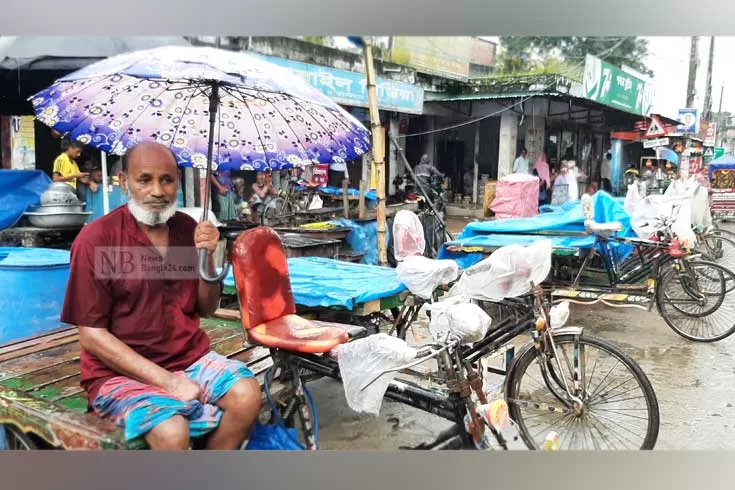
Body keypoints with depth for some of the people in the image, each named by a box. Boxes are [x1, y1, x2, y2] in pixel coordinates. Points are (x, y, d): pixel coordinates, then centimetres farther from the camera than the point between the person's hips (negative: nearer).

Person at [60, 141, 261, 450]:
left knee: (247, 395, -20)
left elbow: (206, 309, 8)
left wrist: (207, 257, -12)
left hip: (190, 358, 5)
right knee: (172, 431, -30)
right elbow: (91, 335, -12)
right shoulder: (97, 238, -12)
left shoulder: (188, 228, 2)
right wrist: (168, 381, -19)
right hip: (121, 371, -4)